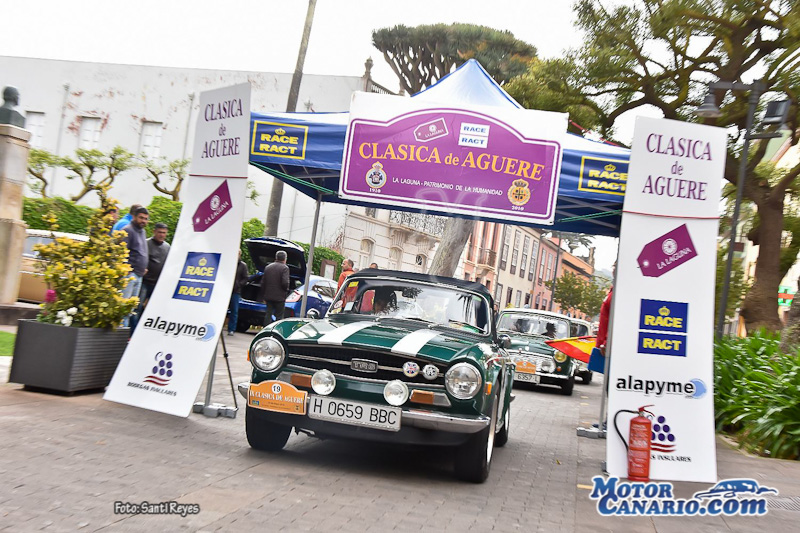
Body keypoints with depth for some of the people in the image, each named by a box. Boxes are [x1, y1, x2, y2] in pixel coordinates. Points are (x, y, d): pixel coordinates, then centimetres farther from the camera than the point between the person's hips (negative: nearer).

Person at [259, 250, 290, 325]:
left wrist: (263, 297, 18)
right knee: (279, 317, 0)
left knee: (268, 315, 10)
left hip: (268, 296, 5)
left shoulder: (267, 267, 11)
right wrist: (286, 290, 3)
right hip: (279, 297, -5)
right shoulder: (284, 268, -9)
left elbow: (263, 283, 12)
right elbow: (285, 283, -19)